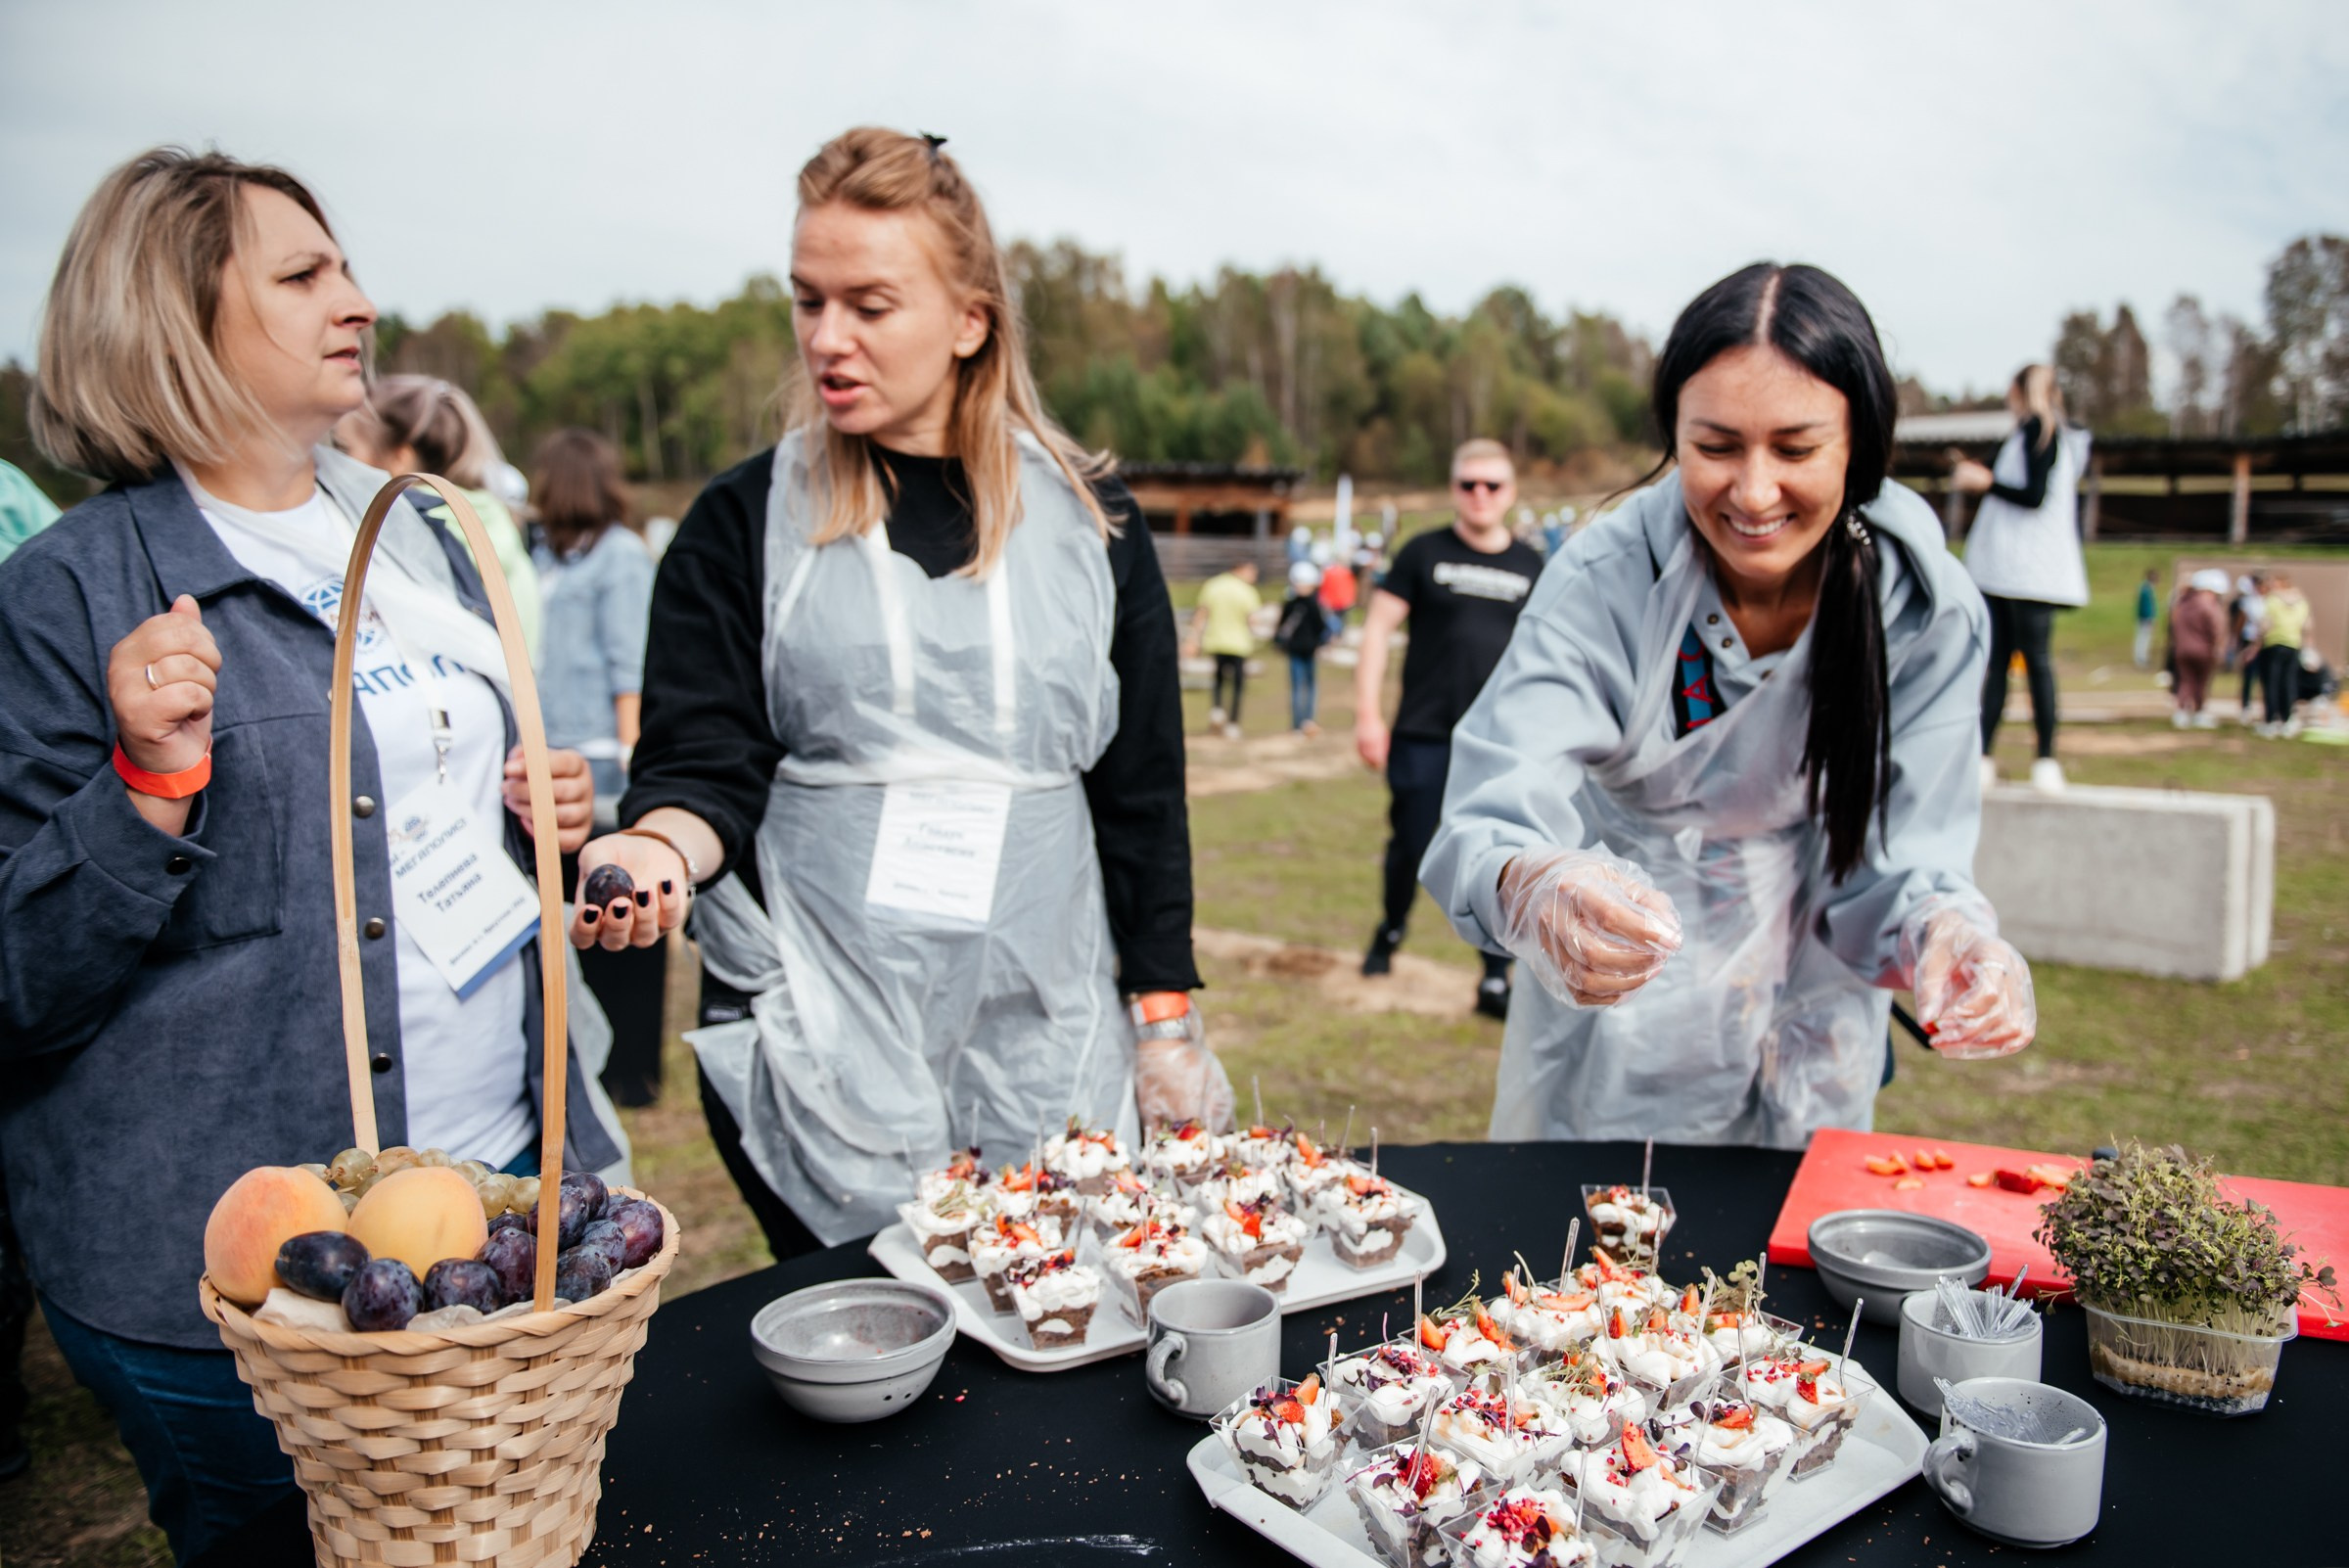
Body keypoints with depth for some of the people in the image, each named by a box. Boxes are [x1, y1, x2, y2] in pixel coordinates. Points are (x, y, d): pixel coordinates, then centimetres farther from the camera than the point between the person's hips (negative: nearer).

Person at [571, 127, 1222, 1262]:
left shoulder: (1088, 519, 5)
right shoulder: (743, 525, 3)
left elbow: (1143, 788, 7)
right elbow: (704, 762, -1)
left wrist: (1168, 1022, 6)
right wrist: (658, 846, -24)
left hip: (1048, 1057, 1)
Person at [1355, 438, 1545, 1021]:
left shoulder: (1531, 567, 9)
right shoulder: (1425, 553, 2)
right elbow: (1378, 629, 1)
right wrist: (1368, 715, -6)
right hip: (1423, 736, -1)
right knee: (1409, 847, 7)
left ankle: (1495, 982, 9)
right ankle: (1391, 930, 37)